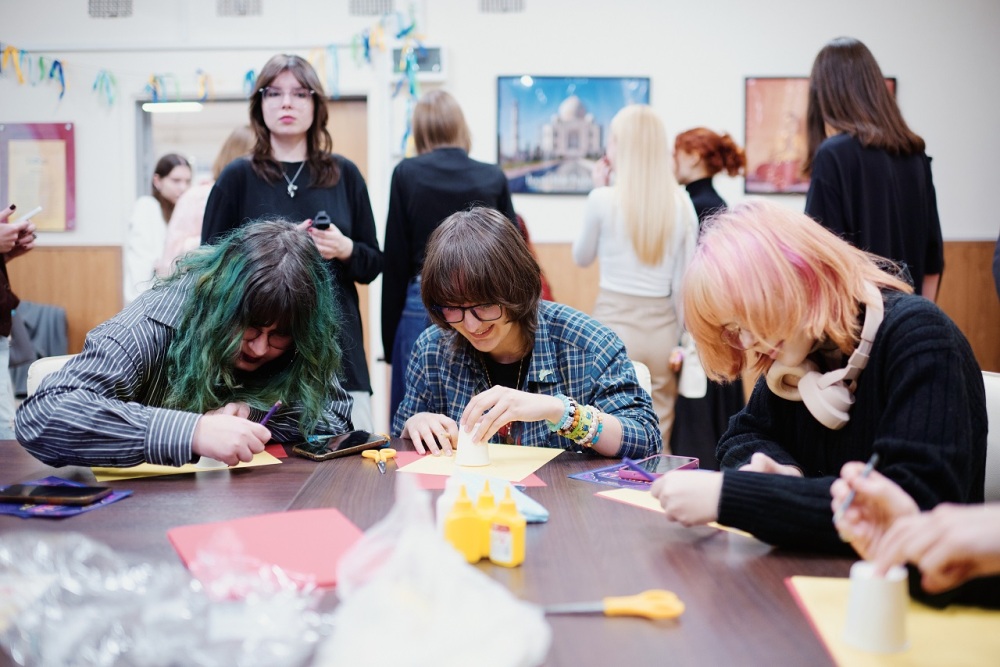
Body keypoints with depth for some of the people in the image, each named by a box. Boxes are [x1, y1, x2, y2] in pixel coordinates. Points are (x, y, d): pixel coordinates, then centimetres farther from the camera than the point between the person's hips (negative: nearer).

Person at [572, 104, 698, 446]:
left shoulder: (604, 200, -9)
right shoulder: (681, 204, -1)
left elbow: (581, 257, 8)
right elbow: (682, 283, 3)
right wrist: (681, 341, 13)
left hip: (613, 324, -3)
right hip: (662, 328, 3)